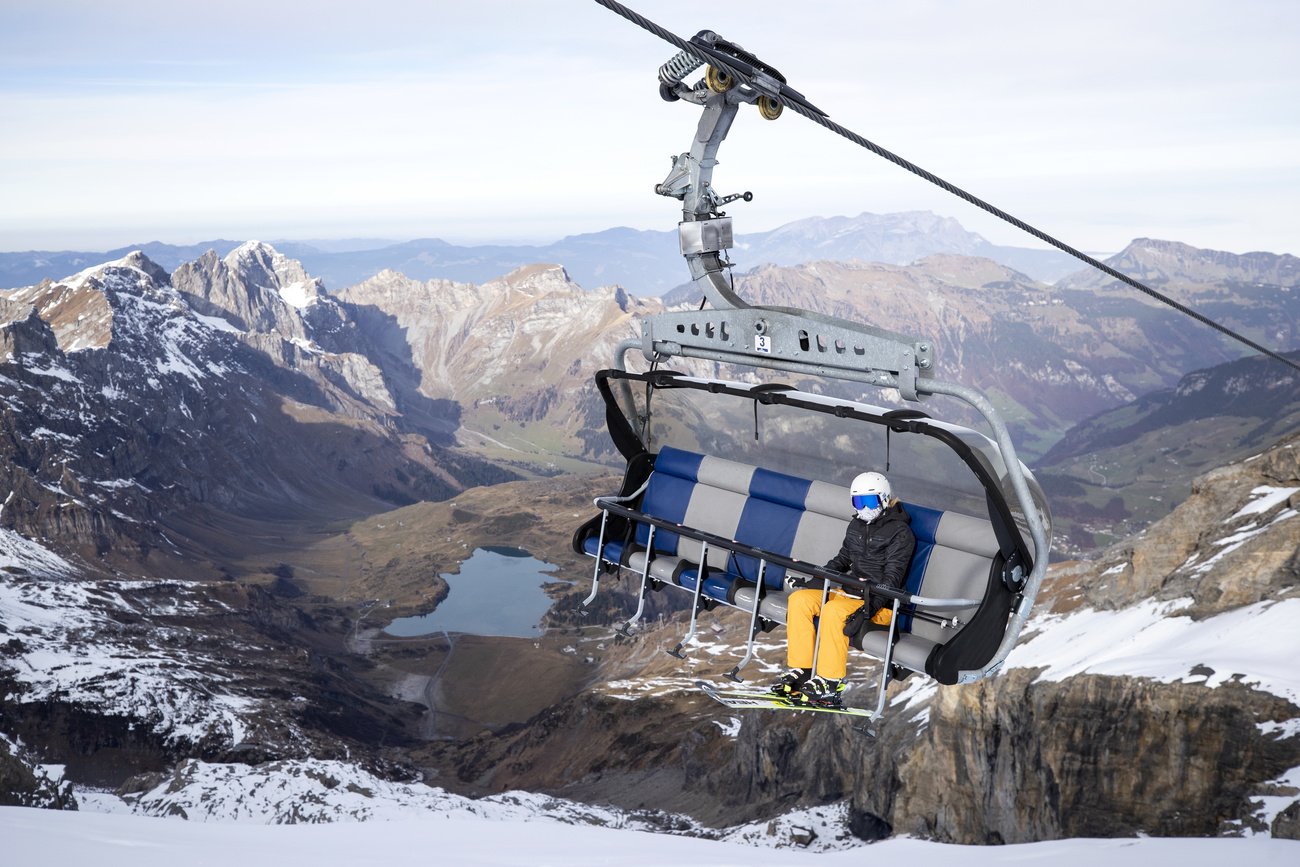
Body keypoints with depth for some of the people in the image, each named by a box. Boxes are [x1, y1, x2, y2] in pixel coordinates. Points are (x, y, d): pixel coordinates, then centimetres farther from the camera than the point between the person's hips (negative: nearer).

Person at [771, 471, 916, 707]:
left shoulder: (900, 532, -8)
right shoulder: (856, 526, 16)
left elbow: (892, 578, -16)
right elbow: (842, 560, 25)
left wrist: (871, 606, -28)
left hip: (881, 604, -8)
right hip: (850, 592, 8)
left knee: (833, 610, -34)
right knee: (799, 599, -11)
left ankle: (830, 685, -29)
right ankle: (802, 671, -13)